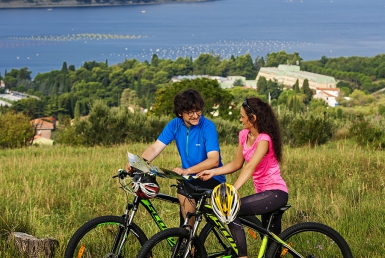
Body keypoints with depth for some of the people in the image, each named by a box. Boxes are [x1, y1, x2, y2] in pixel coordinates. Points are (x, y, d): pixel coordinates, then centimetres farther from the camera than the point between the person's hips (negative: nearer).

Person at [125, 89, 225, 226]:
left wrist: (187, 171, -42)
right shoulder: (175, 125, -5)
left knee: (184, 192, -29)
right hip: (190, 179, 6)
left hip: (212, 178, -6)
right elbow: (155, 148, -10)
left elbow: (214, 160, -27)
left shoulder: (208, 127, -19)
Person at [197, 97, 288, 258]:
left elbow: (250, 167, -32)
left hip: (276, 193, -9)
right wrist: (212, 172, -4)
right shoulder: (244, 135, 5)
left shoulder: (264, 139, -19)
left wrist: (232, 190, -44)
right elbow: (237, 164, 9)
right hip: (264, 192, 9)